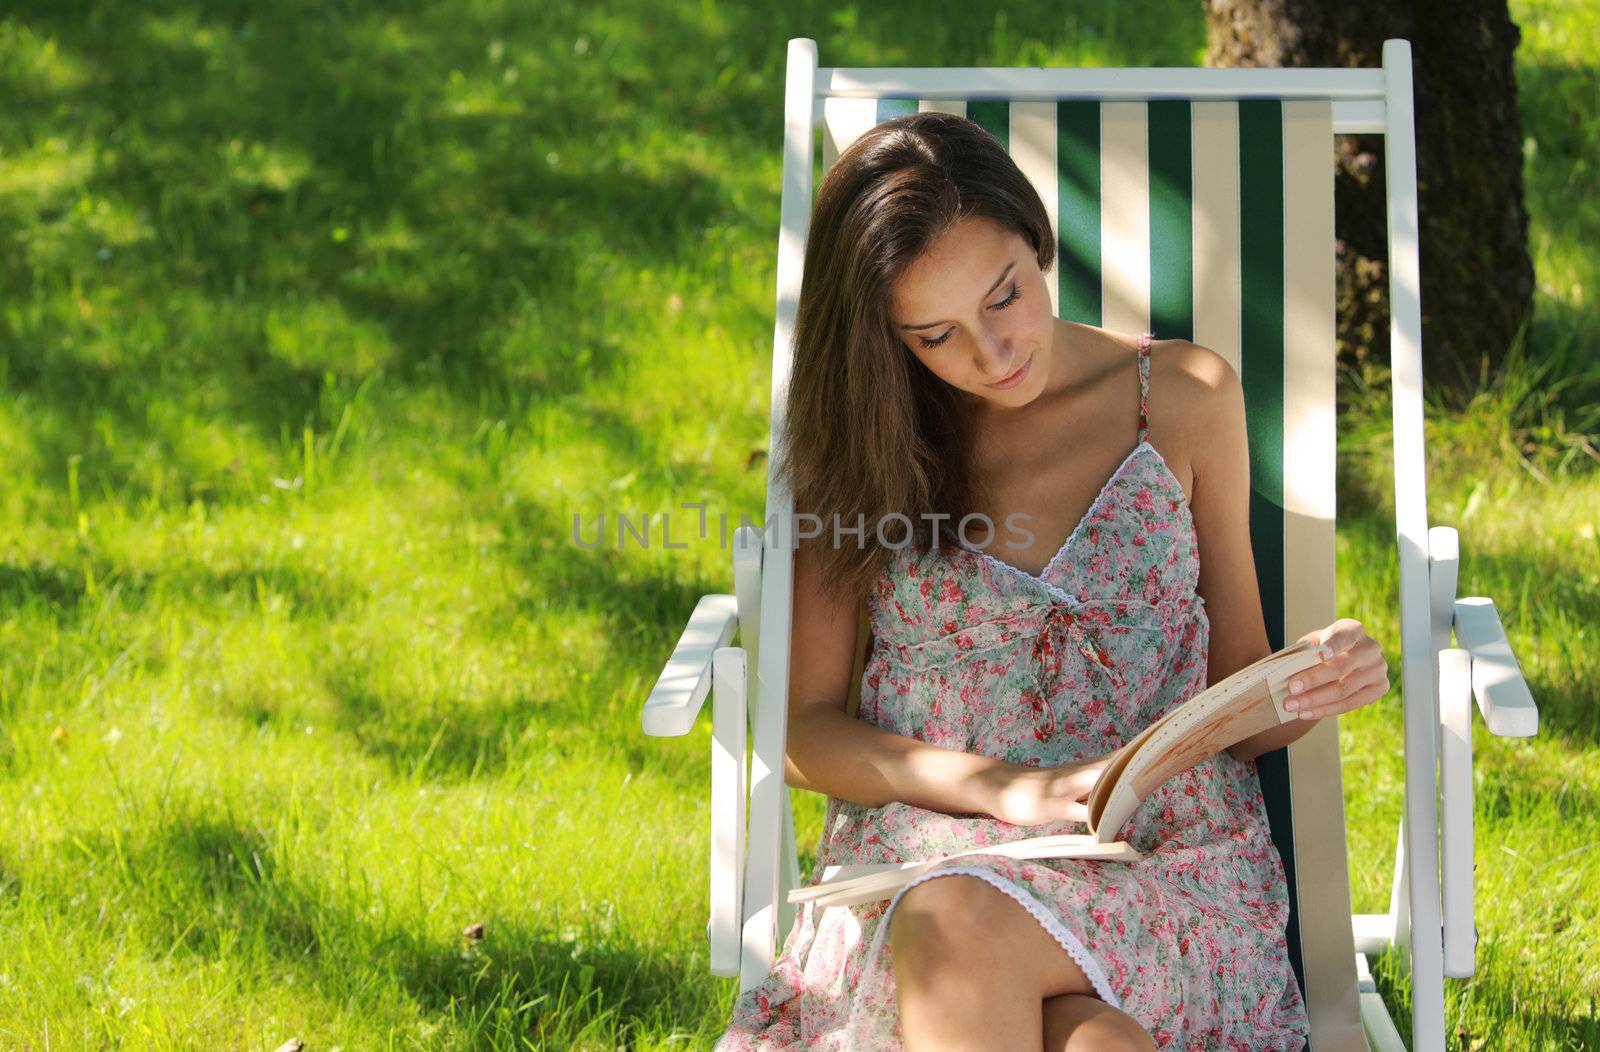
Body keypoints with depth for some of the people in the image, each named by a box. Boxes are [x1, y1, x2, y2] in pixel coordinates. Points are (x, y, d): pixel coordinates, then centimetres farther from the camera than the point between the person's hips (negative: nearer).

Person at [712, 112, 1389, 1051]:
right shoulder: (859, 437, 8)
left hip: (1170, 862, 0)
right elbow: (802, 729, 4)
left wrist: (1310, 685, -11)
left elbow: (1233, 684, 14)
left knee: (960, 929, -36)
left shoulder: (1184, 397, 10)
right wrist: (1007, 789, -12)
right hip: (927, 850, 0)